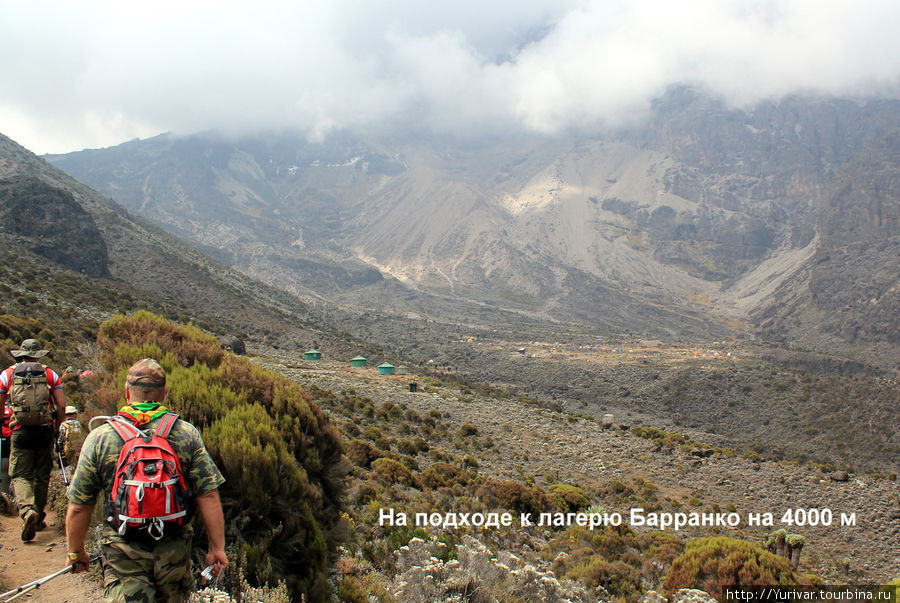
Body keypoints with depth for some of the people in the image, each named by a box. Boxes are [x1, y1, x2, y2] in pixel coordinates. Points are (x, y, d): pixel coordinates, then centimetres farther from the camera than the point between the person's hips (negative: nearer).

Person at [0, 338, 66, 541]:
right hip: (45, 431, 1)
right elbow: (61, 405, -1)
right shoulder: (50, 374, 5)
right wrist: (56, 428, 12)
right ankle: (39, 518, 21)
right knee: (42, 475, 13)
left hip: (20, 431, -1)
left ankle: (28, 510, -24)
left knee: (20, 475, 1)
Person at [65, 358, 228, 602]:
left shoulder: (99, 438, -5)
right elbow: (208, 497, -7)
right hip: (175, 550, 2)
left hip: (123, 554, -1)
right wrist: (217, 548, 2)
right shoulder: (187, 434, -4)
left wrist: (76, 553, 14)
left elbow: (78, 508, -1)